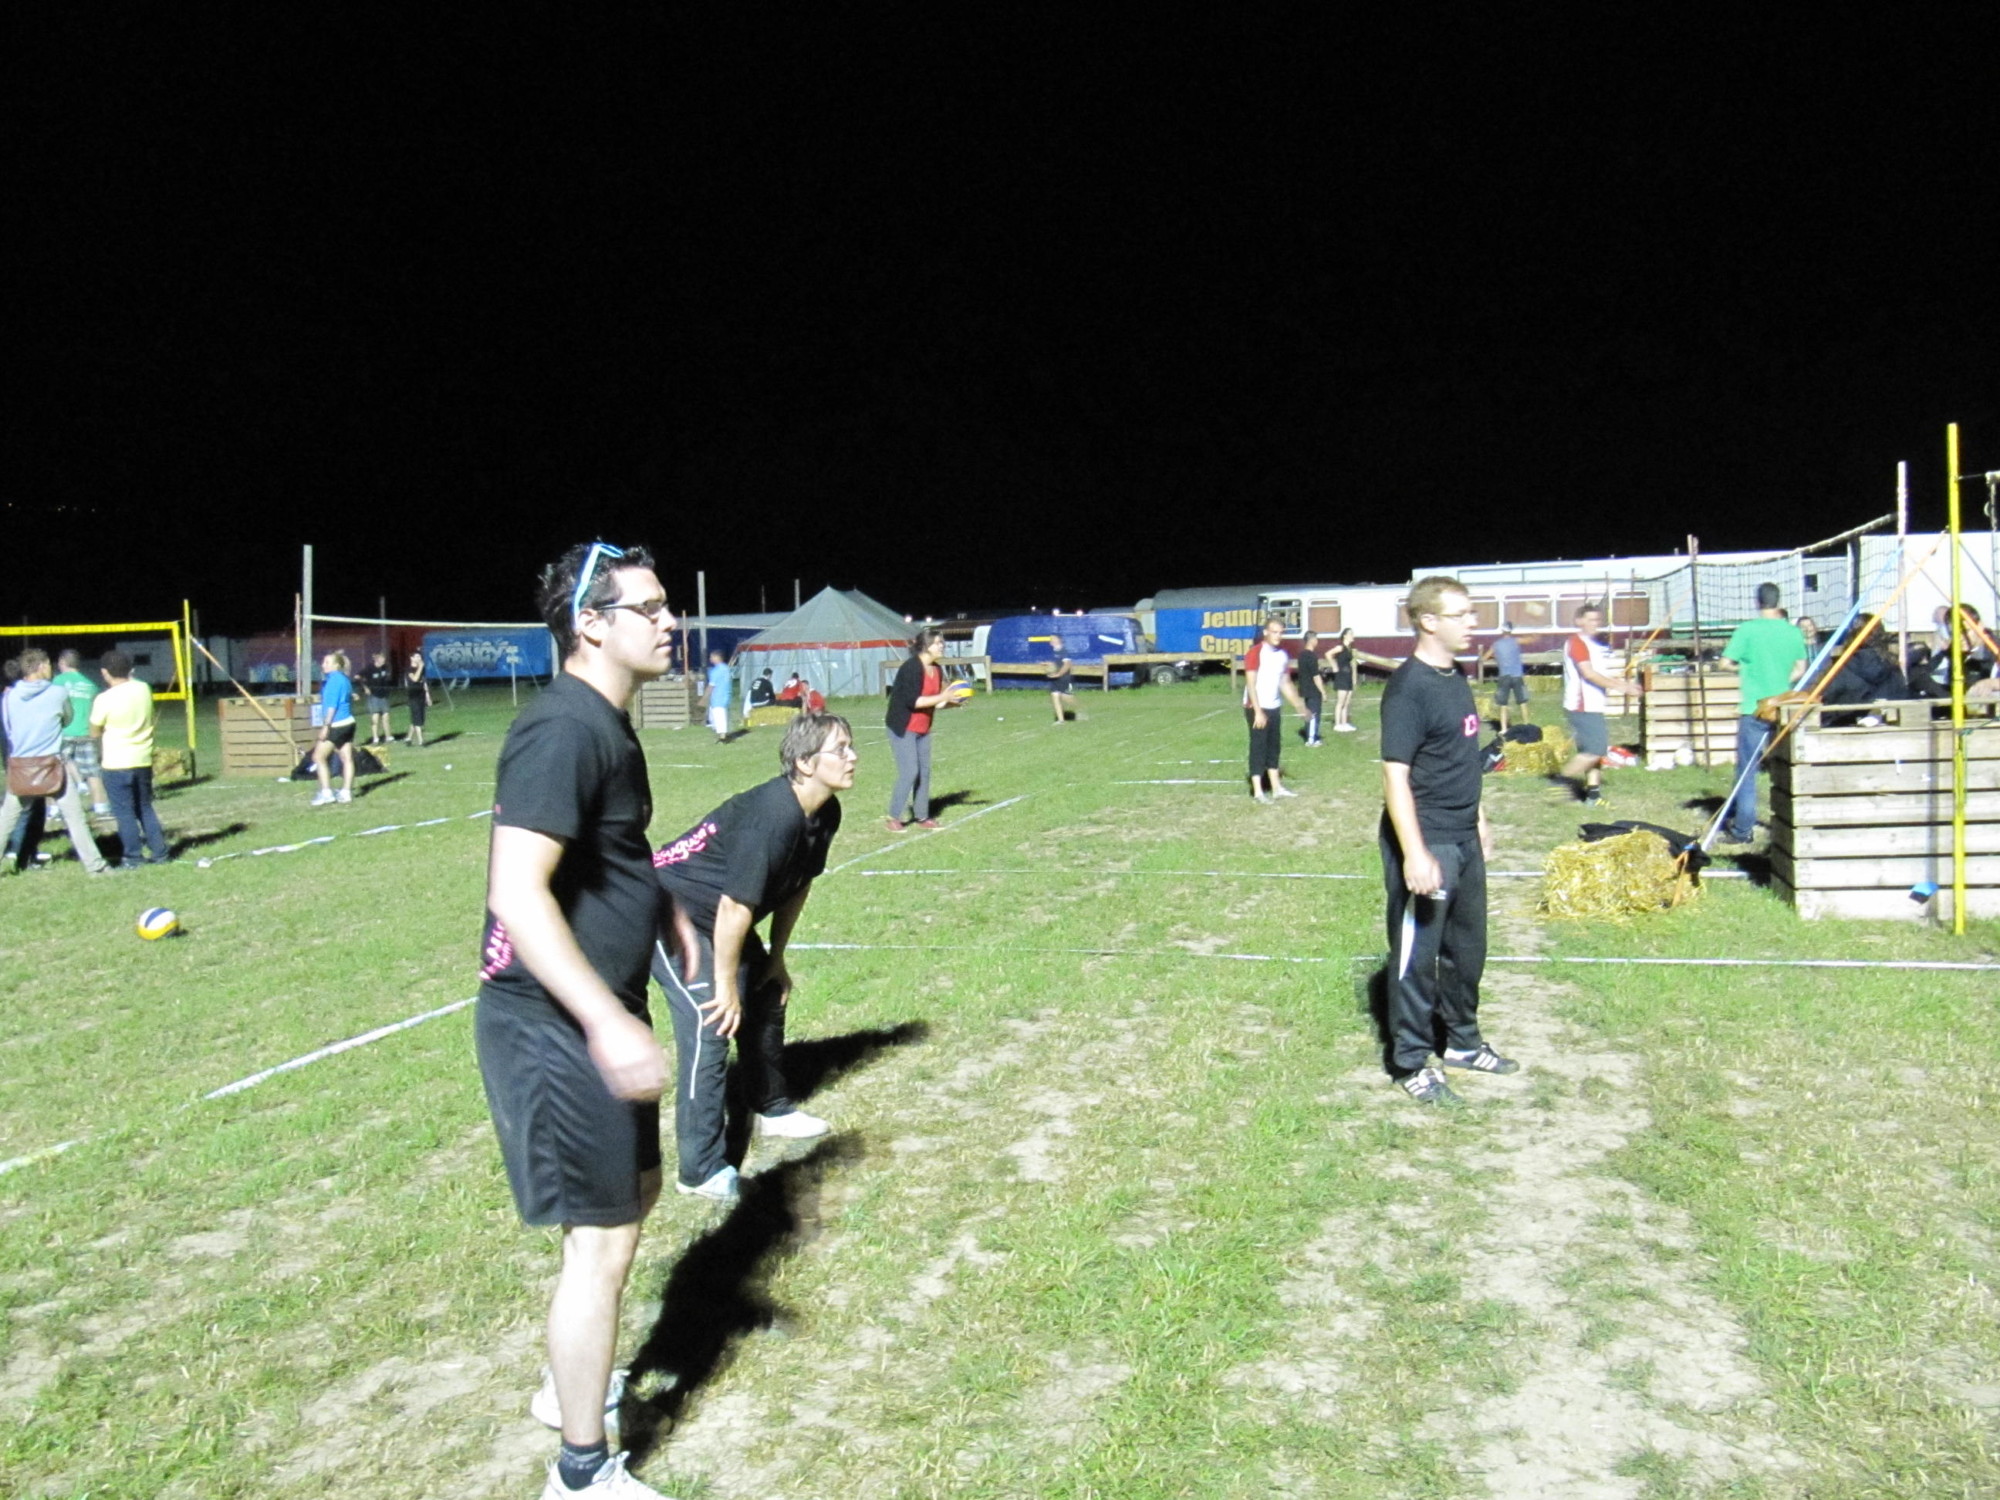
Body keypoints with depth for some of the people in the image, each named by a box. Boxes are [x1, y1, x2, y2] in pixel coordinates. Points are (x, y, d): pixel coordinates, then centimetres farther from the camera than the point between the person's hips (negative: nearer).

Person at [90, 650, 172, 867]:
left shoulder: (105, 699, -16)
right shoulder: (143, 689, -1)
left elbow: (94, 731, -5)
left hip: (117, 763, -5)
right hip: (143, 760, 5)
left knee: (124, 812, 3)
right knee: (145, 808, 16)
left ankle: (132, 858, 6)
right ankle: (159, 852, 16)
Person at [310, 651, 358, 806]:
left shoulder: (334, 679, -13)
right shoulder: (345, 679, 13)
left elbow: (332, 705, -18)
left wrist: (326, 726, -18)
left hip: (336, 725, -9)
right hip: (348, 723, 9)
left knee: (318, 757, -2)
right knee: (347, 758, 8)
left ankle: (326, 792, -5)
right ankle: (346, 792, 10)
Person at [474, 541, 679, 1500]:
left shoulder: (606, 727, 10)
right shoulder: (563, 731, -22)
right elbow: (516, 895, -29)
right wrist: (609, 1022, -32)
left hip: (596, 1018, 10)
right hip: (554, 1027, -10)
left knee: (635, 1191, 22)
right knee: (602, 1238, 0)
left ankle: (570, 1385, 42)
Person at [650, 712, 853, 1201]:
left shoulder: (825, 813, -6)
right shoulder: (772, 815, -33)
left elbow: (797, 885, 8)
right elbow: (735, 907, -29)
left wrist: (776, 958, 12)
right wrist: (725, 985, -20)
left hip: (718, 916, 10)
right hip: (672, 911, -10)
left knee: (766, 996, 18)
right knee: (711, 1023, -16)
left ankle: (770, 1108, 39)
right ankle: (701, 1170, -10)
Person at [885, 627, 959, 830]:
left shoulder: (937, 670, 5)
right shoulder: (911, 668, -19)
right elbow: (912, 701, -25)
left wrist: (951, 702, -6)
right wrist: (941, 697, -27)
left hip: (923, 729, 8)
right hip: (903, 729, -8)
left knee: (924, 772, 8)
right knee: (909, 772, -10)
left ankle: (921, 816, 19)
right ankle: (894, 818, 1)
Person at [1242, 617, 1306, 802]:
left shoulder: (1283, 655, 8)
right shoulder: (1255, 653, -13)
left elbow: (1285, 683, 16)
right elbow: (1250, 684, -17)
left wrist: (1298, 704, 9)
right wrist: (1258, 711, -22)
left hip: (1274, 708, 7)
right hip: (1257, 708, -7)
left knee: (1273, 746, 13)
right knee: (1258, 747, -3)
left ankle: (1276, 787, 21)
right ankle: (1258, 790, 2)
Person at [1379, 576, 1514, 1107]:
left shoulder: (1456, 680, 10)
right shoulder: (1409, 688, -18)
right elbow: (1395, 775, -21)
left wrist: (1479, 821, 23)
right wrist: (1413, 854, -25)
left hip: (1465, 842, 9)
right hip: (1426, 844, -9)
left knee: (1467, 947, 19)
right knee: (1417, 954, 2)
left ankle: (1462, 1042, 36)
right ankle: (1410, 1062, 14)